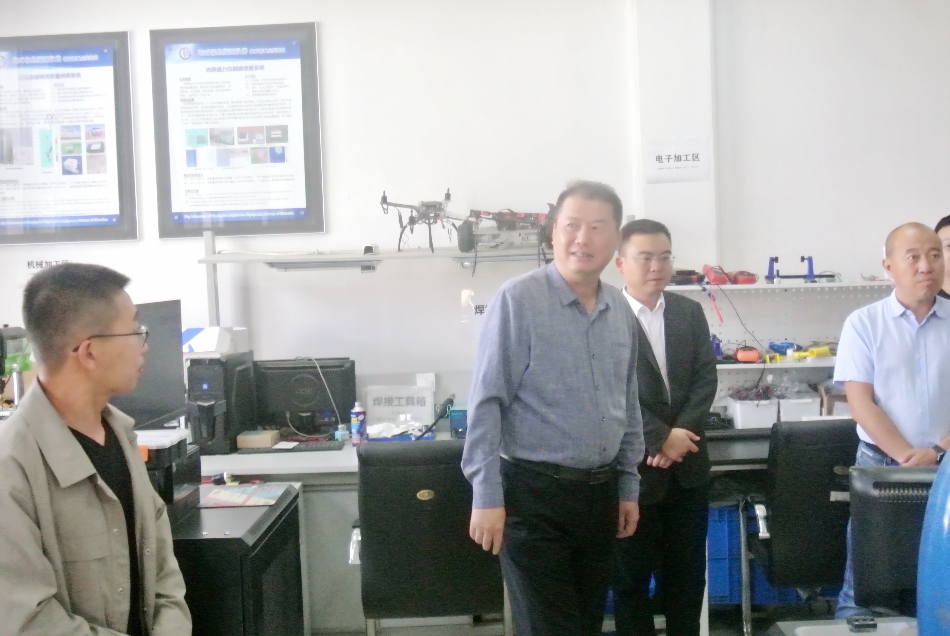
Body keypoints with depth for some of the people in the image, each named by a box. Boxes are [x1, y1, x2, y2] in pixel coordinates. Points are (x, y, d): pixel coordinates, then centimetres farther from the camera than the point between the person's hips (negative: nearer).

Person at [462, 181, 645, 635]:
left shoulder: (620, 310, 8)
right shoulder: (517, 300, -11)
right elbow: (486, 403, -13)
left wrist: (627, 487, 16)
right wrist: (487, 496, -15)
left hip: (600, 491, 6)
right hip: (534, 493, -6)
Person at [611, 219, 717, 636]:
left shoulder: (690, 312, 10)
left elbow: (706, 378, 3)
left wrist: (680, 434, -11)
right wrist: (661, 438, -17)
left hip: (687, 466, 5)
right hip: (632, 468, -5)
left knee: (687, 573, 13)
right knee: (631, 576, 6)